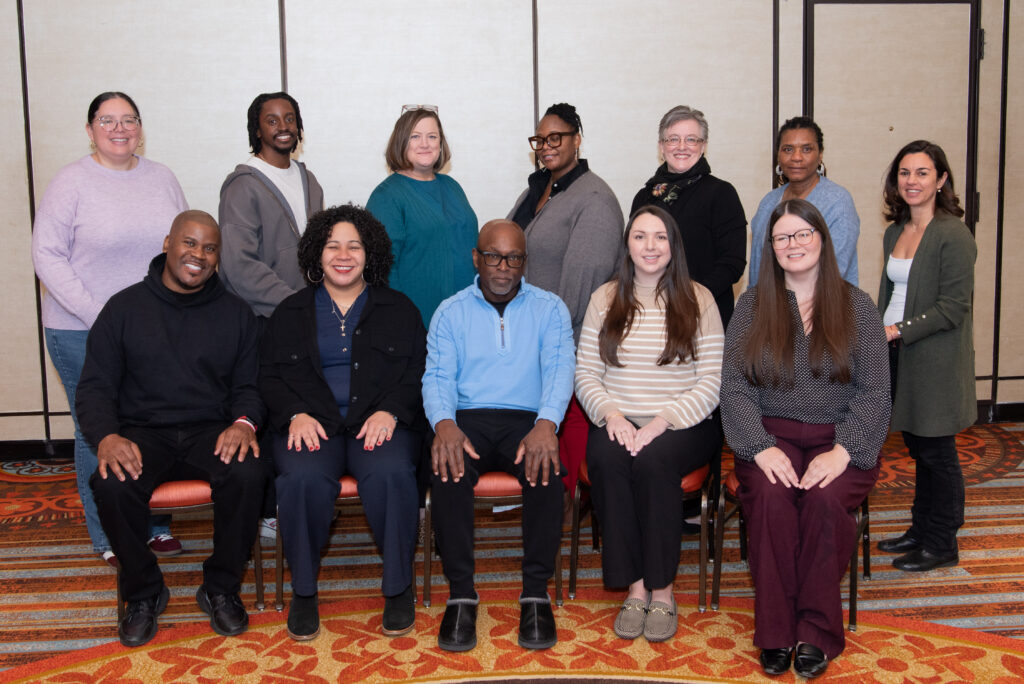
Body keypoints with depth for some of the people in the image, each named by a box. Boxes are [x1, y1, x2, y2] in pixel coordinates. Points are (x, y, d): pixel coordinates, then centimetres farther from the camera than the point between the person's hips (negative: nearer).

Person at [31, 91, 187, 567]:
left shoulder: (161, 178, 8)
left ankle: (155, 524, 26)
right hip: (84, 334, -3)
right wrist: (95, 314, -16)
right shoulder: (71, 183, -4)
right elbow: (47, 255, -8)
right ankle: (109, 539, 20)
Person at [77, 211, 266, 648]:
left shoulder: (235, 313, 11)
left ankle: (220, 588, -7)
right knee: (112, 485, -32)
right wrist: (106, 436, -18)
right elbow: (95, 387, 3)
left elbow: (248, 384, 9)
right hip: (143, 432, 0)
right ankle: (143, 592, -5)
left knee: (247, 475, -32)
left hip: (211, 431, 1)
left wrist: (244, 422, -15)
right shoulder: (125, 308, 7)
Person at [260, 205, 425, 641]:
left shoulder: (398, 309, 16)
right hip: (311, 422, 1)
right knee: (303, 478, -32)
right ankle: (303, 591, -12)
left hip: (380, 421, 0)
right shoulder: (291, 313, 19)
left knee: (391, 474, -33)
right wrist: (295, 414, -8)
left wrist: (390, 411, -11)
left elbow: (418, 371, 8)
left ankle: (398, 585, -14)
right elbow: (268, 375, 12)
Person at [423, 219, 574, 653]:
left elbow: (559, 369, -2)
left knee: (546, 469, -33)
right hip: (467, 418, 1)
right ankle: (461, 596, -23)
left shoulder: (549, 309, 12)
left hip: (526, 418, 0)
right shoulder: (450, 312, 14)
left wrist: (546, 423, -23)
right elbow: (437, 376, 2)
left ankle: (536, 594, -22)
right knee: (447, 468, -32)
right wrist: (444, 423, -21)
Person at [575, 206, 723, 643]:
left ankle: (661, 590, -19)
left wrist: (662, 422, -16)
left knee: (654, 460, -33)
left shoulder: (698, 300, 4)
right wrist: (611, 413, -12)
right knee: (606, 458, -30)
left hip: (684, 423, -2)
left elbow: (711, 383, -3)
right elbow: (585, 373, 7)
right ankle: (635, 587, -20)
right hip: (618, 421, 2)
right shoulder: (605, 299, 11)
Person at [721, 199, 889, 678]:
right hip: (771, 436, 1)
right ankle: (775, 633, -20)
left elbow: (873, 392, 1)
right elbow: (734, 387, 2)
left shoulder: (856, 307, 8)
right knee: (770, 496, -30)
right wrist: (762, 448, -14)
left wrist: (843, 450, -15)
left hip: (838, 440, 0)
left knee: (825, 497, -31)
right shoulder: (751, 306, 10)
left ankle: (817, 633, -17)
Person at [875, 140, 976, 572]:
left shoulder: (953, 236, -12)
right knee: (917, 448, 15)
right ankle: (921, 529, 28)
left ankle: (941, 545, 15)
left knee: (936, 452, 2)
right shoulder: (895, 232, 12)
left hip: (936, 359, -7)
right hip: (899, 357, 7)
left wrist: (898, 330, -18)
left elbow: (953, 307, -17)